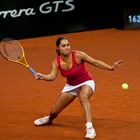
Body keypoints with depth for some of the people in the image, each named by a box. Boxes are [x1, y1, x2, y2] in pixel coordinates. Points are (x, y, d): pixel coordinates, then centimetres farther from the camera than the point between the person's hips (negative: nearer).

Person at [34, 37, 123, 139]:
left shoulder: (78, 55, -23)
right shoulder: (56, 62, -13)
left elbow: (95, 62, -18)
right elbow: (52, 76, -24)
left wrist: (111, 67, -25)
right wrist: (43, 76, -44)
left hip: (86, 83, -4)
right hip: (70, 86, 4)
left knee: (83, 97, -41)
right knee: (54, 111, 7)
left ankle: (90, 127, -45)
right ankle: (49, 119, 48)